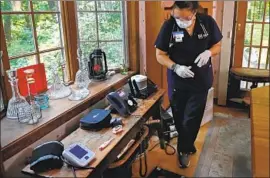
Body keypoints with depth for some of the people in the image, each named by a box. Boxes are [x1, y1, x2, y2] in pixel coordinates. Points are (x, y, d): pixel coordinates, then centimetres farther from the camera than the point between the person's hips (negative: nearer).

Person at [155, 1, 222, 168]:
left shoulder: (208, 22, -9)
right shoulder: (168, 26, -14)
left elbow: (217, 46, 5)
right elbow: (160, 55, -8)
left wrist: (208, 52, -18)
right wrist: (175, 67, -25)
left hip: (201, 81, 1)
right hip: (177, 82, 0)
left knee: (192, 120, 5)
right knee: (179, 119, 15)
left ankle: (184, 150, 30)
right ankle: (188, 144, 43)